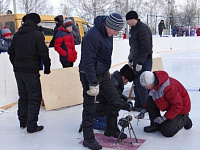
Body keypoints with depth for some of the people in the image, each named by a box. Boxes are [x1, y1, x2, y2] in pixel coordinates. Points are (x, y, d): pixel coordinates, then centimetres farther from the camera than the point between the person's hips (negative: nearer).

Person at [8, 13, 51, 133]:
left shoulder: (18, 34, 11)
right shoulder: (37, 34, -9)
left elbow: (11, 52, 15)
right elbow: (44, 54, -12)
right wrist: (47, 68, 0)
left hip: (18, 70, 7)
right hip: (31, 71, -7)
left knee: (23, 96, 18)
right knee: (35, 98, 0)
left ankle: (23, 121, 28)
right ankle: (32, 126, 1)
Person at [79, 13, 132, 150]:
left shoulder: (108, 33, 4)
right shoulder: (93, 36, -27)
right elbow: (88, 62, -28)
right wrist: (93, 84, -26)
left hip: (103, 73, 9)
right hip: (90, 75, -9)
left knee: (115, 100, 12)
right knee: (90, 107, 0)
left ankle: (112, 130, 31)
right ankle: (88, 138, 15)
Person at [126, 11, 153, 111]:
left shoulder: (143, 28, -16)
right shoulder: (133, 29, 15)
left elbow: (145, 47, -22)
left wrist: (140, 62, -23)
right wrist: (130, 60, 21)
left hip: (144, 61, -10)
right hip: (136, 60, 10)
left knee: (141, 84, -6)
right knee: (136, 83, 14)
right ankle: (138, 105, 24)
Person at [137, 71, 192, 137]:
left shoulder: (168, 87, -37)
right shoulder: (154, 85, -10)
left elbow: (178, 105, -30)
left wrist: (165, 117, -26)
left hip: (181, 109, -8)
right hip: (168, 105, 8)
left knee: (167, 132, -15)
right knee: (150, 101, -14)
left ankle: (184, 119, 11)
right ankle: (155, 124, 1)